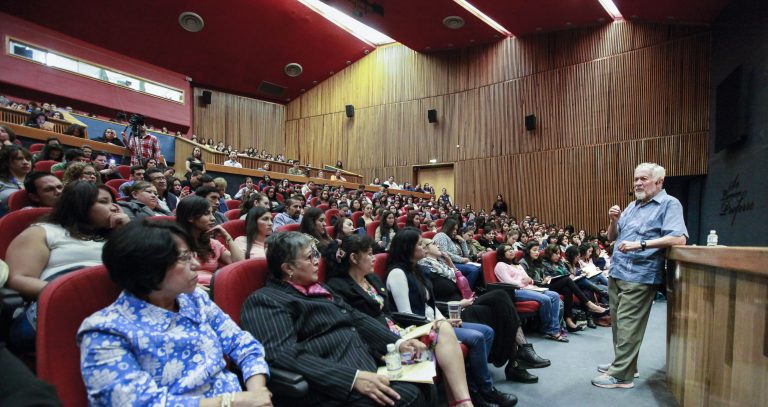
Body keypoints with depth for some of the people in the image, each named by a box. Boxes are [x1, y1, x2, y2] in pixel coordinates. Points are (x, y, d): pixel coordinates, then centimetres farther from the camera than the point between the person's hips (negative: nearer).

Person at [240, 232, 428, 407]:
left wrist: (397, 342, 3)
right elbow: (285, 355, -19)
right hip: (333, 385, -8)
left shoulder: (317, 289, 20)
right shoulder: (264, 300, -6)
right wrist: (353, 377, -26)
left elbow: (357, 318, 17)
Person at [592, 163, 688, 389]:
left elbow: (679, 239, -19)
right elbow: (612, 237, 19)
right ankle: (623, 363, 27)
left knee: (628, 325, -6)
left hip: (639, 276, -8)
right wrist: (614, 221, -1)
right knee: (618, 322, 14)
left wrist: (641, 244, -25)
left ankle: (621, 375, 1)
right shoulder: (632, 206, 17)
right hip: (617, 272, 8)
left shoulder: (669, 204, -5)